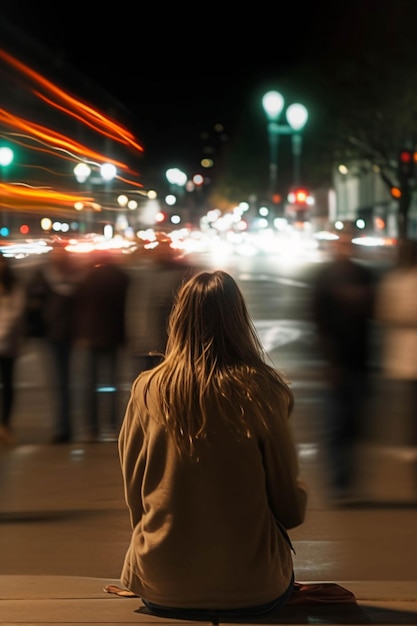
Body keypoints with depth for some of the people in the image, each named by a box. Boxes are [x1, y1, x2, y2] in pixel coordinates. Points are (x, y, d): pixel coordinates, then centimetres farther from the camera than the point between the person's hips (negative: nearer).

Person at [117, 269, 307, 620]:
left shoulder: (147, 389, -6)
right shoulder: (262, 392, -12)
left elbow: (135, 495, 4)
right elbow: (291, 511, -5)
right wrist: (299, 493, 18)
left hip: (160, 589, 2)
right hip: (251, 591, -2)